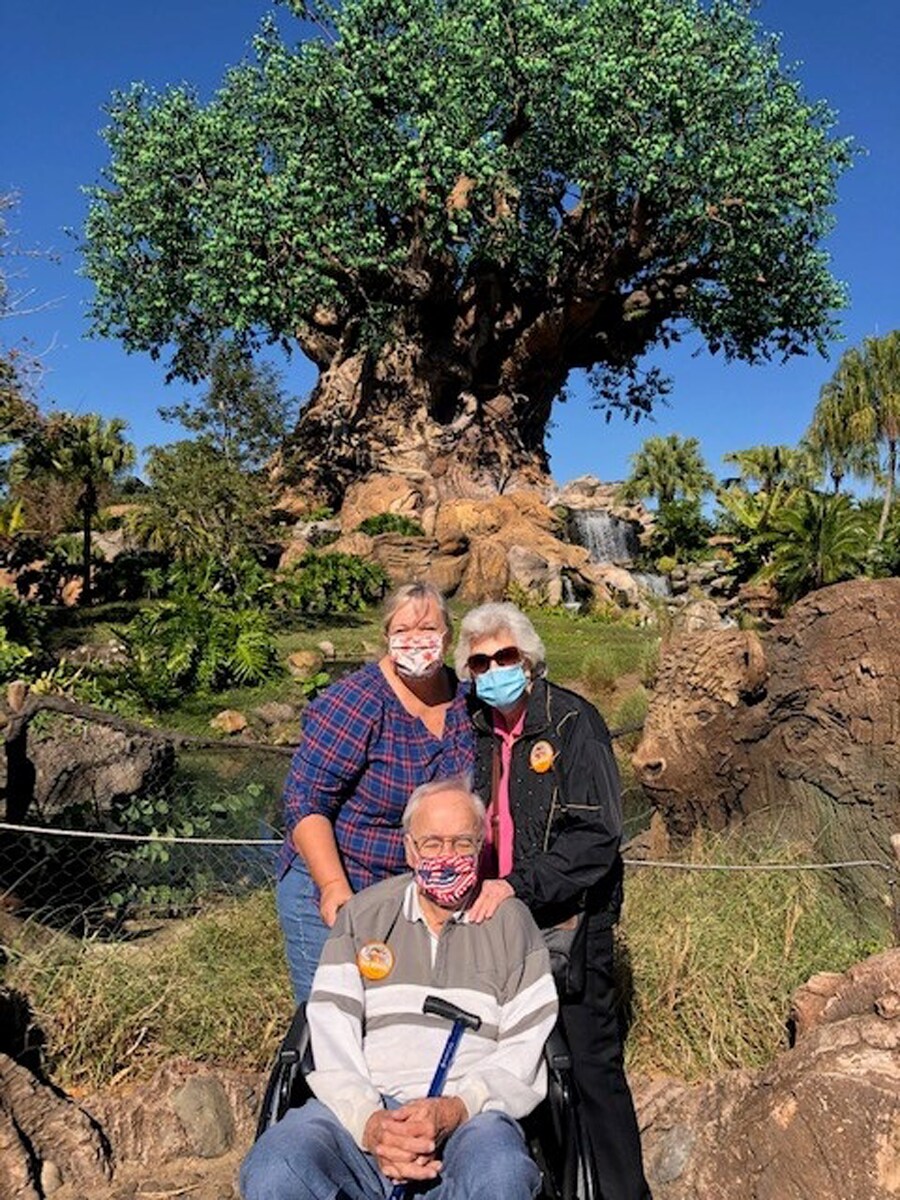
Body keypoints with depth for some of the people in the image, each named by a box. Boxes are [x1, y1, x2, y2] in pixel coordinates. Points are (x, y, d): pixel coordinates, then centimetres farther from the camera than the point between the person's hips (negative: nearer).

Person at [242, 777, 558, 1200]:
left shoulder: (512, 923, 11)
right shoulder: (361, 915, 13)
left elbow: (525, 1048, 3)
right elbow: (331, 1032, 3)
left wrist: (453, 1111, -14)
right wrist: (370, 1121, -14)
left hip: (472, 1114, -1)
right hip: (361, 1108, 1)